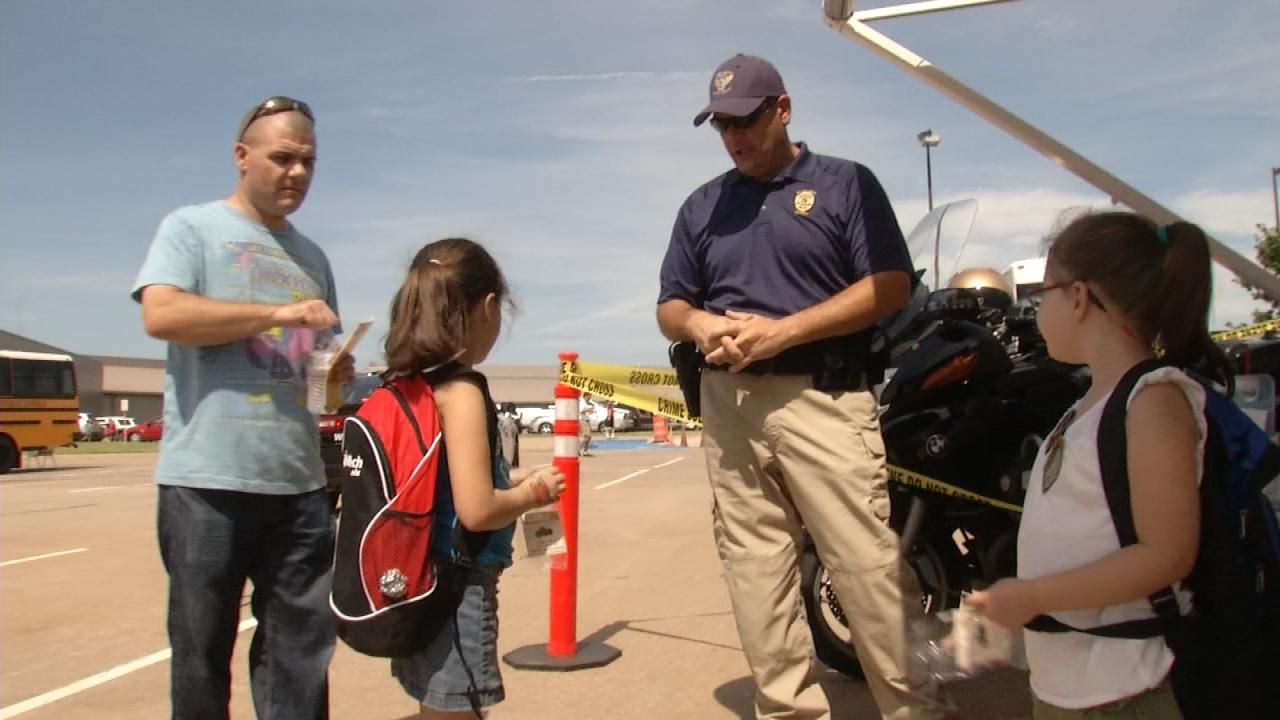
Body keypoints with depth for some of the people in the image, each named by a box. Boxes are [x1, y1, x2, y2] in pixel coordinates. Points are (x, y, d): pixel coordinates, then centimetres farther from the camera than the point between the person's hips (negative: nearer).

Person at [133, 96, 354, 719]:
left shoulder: (312, 256, 18)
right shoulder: (191, 228, 2)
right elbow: (161, 314, -15)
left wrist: (338, 369, 1)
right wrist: (276, 313, -19)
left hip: (299, 482, 5)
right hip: (208, 480, -5)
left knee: (302, 645, 8)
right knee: (202, 649, 7)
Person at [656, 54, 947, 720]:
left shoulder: (846, 183, 5)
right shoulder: (701, 206, 17)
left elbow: (890, 287, -6)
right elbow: (669, 307, 16)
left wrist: (781, 330, -15)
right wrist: (700, 324, -9)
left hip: (823, 399, -4)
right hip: (728, 405, 5)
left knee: (868, 566, -6)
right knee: (755, 574, 7)